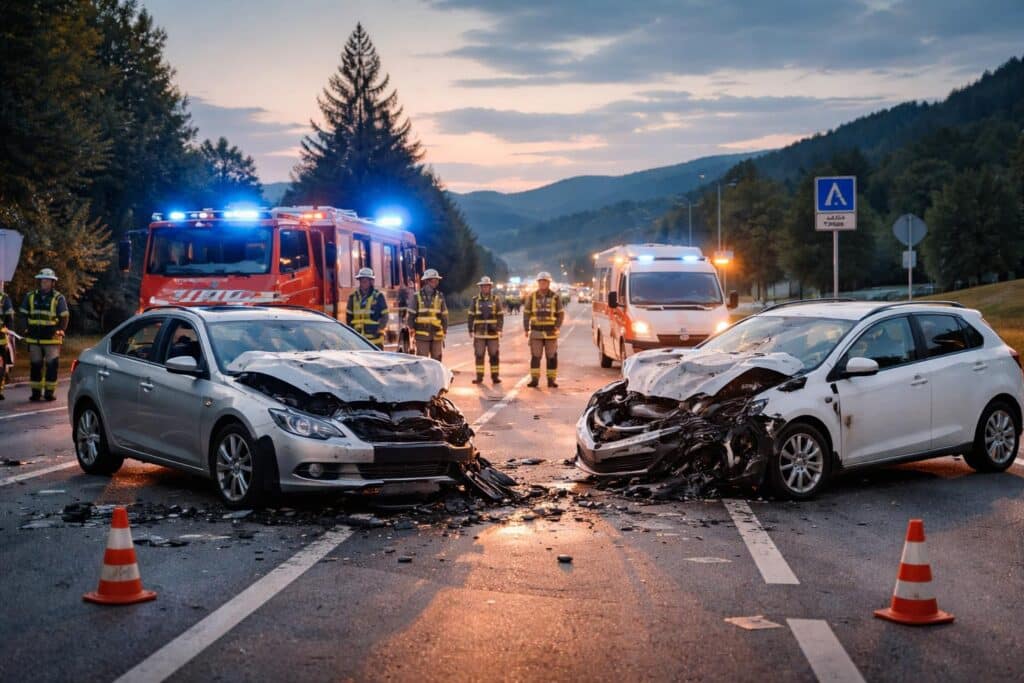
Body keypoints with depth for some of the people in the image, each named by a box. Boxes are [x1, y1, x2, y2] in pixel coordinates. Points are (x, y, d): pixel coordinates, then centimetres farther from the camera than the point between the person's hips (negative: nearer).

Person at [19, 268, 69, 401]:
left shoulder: (58, 298, -3)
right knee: (35, 365, 8)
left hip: (52, 339, -3)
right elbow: (24, 315, 16)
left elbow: (64, 317, -1)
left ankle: (49, 392, 4)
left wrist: (59, 331, -8)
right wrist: (27, 330, 8)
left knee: (52, 365, -3)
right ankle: (36, 392, 16)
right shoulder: (30, 297, 8)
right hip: (34, 339, 3)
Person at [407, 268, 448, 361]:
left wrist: (445, 330, 8)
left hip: (437, 336, 3)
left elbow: (444, 315, 11)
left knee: (436, 360, 8)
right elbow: (411, 314, 0)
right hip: (422, 335, -3)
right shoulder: (417, 296, -1)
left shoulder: (440, 297, 8)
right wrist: (411, 329, -4)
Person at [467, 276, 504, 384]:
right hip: (479, 333, 1)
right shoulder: (475, 300, 6)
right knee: (479, 355, 3)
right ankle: (479, 377, 8)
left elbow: (500, 316, 2)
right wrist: (470, 330, 3)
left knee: (494, 355, 2)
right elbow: (471, 316, 8)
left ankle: (495, 376, 8)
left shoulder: (496, 299, 3)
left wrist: (499, 329, -6)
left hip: (493, 333, -1)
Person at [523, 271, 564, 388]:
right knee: (535, 356, 0)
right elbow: (526, 314, 6)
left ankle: (551, 379, 9)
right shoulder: (532, 297, 5)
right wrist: (526, 329, -2)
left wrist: (557, 327, -12)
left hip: (551, 332, 0)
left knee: (551, 356, 3)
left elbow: (561, 314, 2)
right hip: (536, 332, 1)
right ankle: (534, 379, 4)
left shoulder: (555, 297, 2)